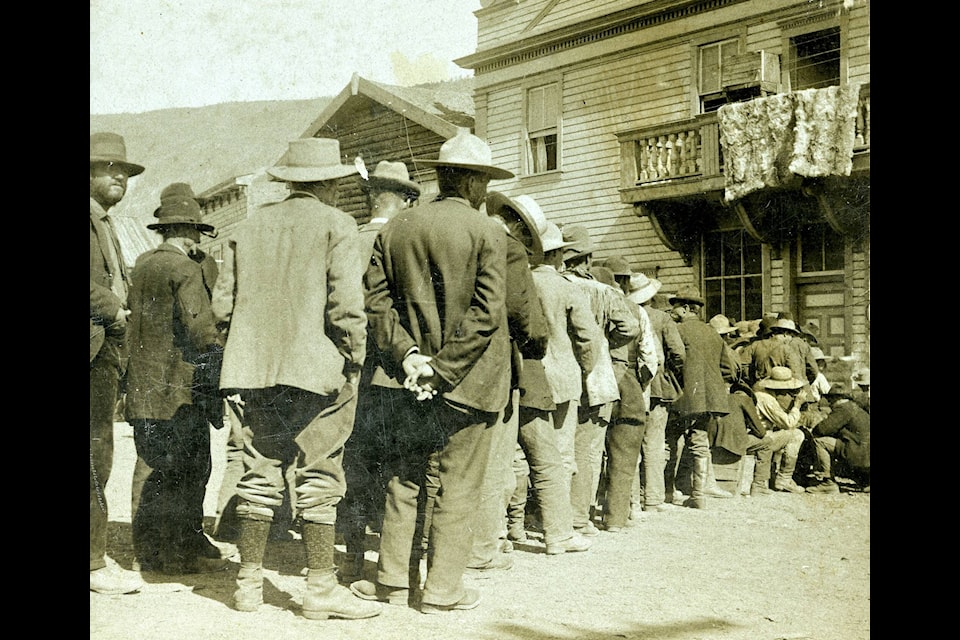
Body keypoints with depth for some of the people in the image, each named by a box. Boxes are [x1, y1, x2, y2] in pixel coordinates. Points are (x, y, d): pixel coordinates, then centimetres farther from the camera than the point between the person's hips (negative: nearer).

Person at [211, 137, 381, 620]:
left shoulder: (249, 227, 11)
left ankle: (249, 582, 17)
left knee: (260, 472, 11)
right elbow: (346, 304, -13)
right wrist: (354, 361, -3)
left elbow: (222, 304, 8)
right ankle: (321, 587, 4)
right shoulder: (335, 225, -4)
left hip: (256, 368, 5)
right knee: (320, 477, 0)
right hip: (315, 366, -5)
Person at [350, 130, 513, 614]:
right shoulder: (488, 233, -9)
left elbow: (376, 301, -1)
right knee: (458, 485, 4)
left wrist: (407, 353, -6)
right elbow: (487, 312, -16)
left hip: (413, 378, 5)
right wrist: (443, 369, -13)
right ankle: (442, 589, 10)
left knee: (405, 479, 15)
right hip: (470, 380, -4)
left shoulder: (394, 229, 4)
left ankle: (394, 578, 22)